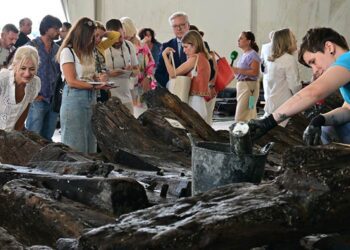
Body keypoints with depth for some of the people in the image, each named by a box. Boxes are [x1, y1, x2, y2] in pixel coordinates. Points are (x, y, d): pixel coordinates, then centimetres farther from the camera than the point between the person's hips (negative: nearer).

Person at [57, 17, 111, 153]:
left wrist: (98, 78, -3)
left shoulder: (87, 52, 15)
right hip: (74, 99, -7)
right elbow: (71, 81, -13)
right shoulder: (67, 52, -7)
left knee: (91, 144, 6)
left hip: (91, 98, 7)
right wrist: (95, 86, -17)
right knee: (75, 145, -3)